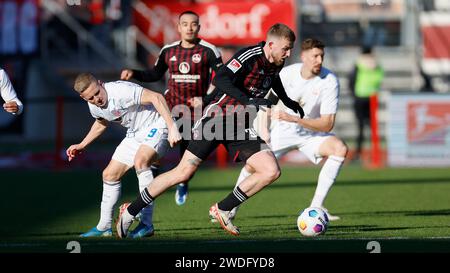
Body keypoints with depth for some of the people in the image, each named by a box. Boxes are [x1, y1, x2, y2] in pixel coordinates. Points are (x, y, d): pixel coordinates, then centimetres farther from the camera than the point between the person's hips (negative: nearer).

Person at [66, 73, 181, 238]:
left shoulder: (121, 91, -31)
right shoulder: (94, 107, -3)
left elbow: (156, 97, -34)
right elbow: (101, 123, 21)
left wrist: (172, 127, -40)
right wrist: (82, 145, 18)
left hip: (156, 126, -9)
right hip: (135, 135, 9)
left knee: (140, 161, -34)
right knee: (109, 175, 7)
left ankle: (146, 224, -30)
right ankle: (104, 227, 23)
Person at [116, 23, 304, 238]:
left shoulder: (275, 63, 6)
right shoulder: (250, 56, -19)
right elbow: (220, 79, -34)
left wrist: (287, 102, 39)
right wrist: (248, 101, -40)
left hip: (241, 128, 7)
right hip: (217, 119, -7)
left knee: (271, 171, -11)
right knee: (184, 173, -8)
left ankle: (222, 210, 1)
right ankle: (130, 212, 7)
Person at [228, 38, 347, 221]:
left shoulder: (329, 81, -20)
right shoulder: (287, 73, -13)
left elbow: (327, 124, -24)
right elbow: (268, 99, 8)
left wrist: (294, 119, -35)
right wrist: (263, 128, -3)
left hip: (311, 133, -1)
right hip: (281, 131, 1)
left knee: (340, 148, -28)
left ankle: (316, 207, -24)